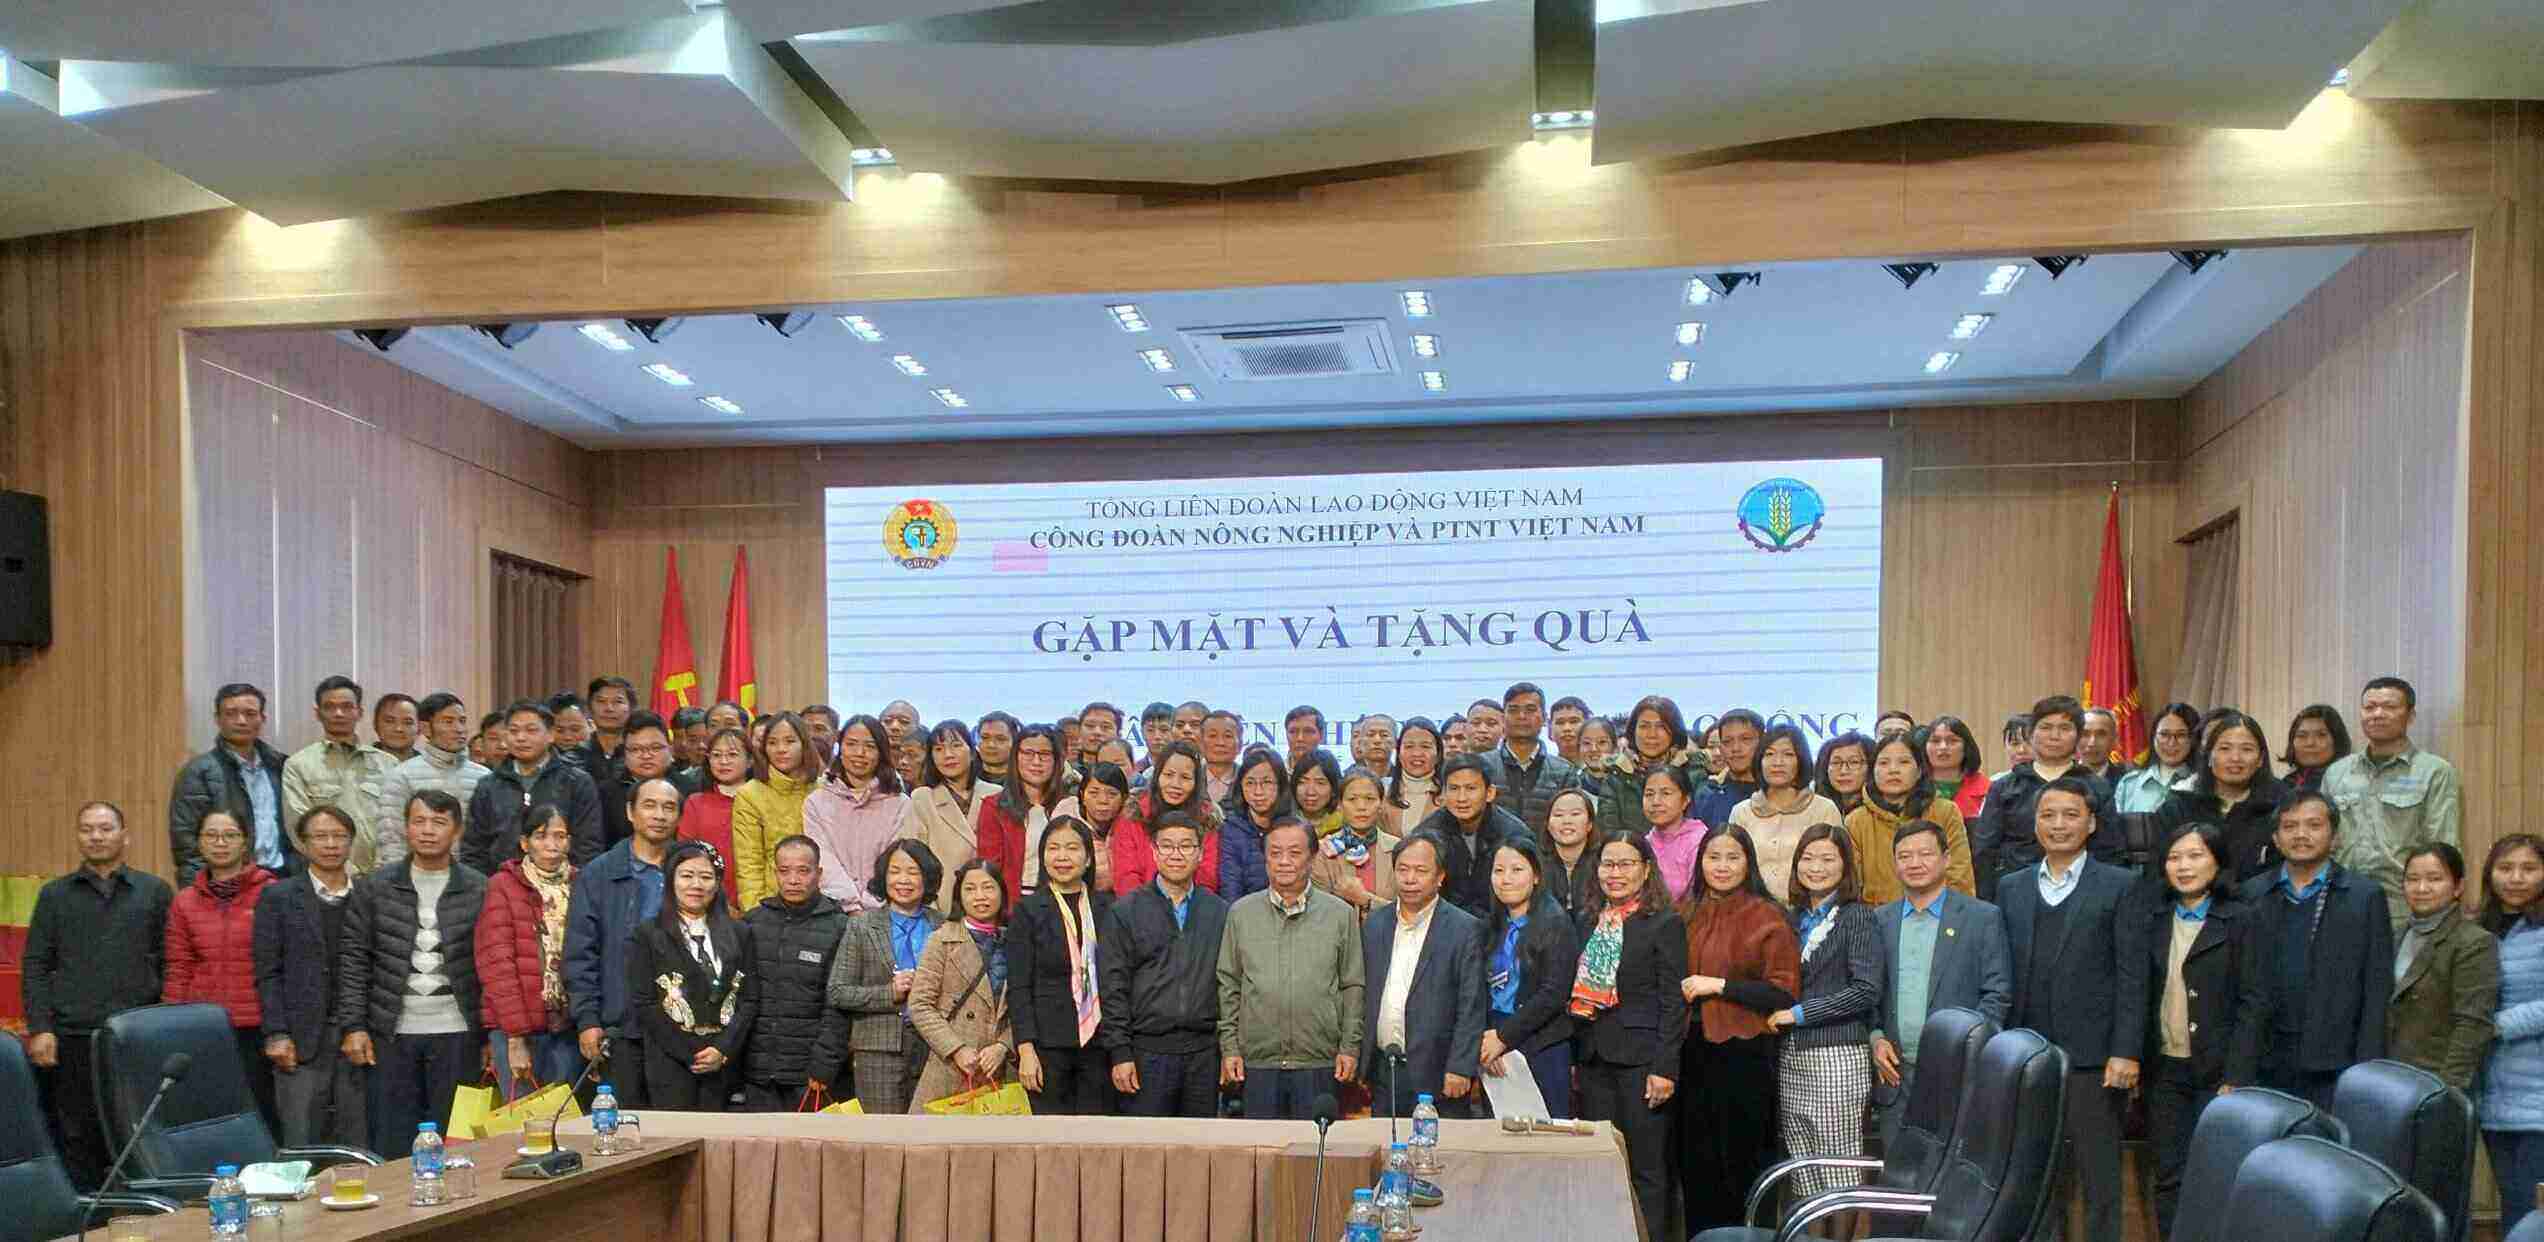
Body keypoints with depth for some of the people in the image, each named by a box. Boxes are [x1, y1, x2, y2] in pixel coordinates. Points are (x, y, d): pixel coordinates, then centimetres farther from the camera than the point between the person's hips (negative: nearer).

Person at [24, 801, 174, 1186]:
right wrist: (39, 1028, -3)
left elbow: (171, 963, 6)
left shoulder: (155, 891, 8)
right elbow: (34, 966, 7)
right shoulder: (55, 894, 10)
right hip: (72, 1037, 1)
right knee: (77, 1137, 4)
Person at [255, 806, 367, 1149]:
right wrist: (277, 1035, -8)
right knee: (300, 1145, -1)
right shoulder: (278, 897, 4)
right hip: (301, 1039, -2)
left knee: (357, 1145, 4)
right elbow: (268, 972, 0)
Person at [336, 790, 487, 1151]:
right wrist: (353, 1026, -3)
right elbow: (353, 960, 5)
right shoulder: (374, 889, 5)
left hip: (456, 1032, -1)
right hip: (392, 1033, 1)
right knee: (392, 1148, 6)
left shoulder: (480, 891, 3)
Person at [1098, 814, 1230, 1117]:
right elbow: (1112, 988, -1)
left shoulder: (1220, 913, 9)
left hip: (1204, 1054, 2)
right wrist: (1119, 1053, -8)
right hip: (1147, 1052, -2)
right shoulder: (1125, 911, 3)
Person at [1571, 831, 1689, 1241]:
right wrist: (1576, 1057, 11)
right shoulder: (1590, 921, 13)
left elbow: (1673, 1002, -9)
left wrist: (1665, 1068, -15)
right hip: (1596, 1057, 6)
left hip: (1640, 1058, -6)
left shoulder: (1665, 923, -6)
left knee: (1646, 1168, 0)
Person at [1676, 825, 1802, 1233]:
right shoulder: (1684, 911, 8)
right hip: (1690, 1053, 5)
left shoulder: (1767, 917, -7)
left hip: (1742, 1056, -5)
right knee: (1695, 1164, 12)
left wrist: (1720, 985, -16)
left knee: (1741, 1159, 5)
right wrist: (1679, 991, 3)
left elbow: (1784, 992, -12)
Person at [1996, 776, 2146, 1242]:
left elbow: (2132, 976, -3)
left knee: (2099, 1176, 1)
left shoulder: (2119, 886, 1)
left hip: (2092, 1057, -3)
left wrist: (2126, 1052, -10)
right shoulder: (2011, 887, 12)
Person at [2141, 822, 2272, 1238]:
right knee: (2169, 1179, 6)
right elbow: (2143, 997, 10)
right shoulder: (2153, 920, 9)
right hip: (2164, 1069, 4)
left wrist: (2236, 1078, -14)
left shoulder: (2245, 920, -4)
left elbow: (2253, 1004, -8)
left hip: (2219, 1070, -4)